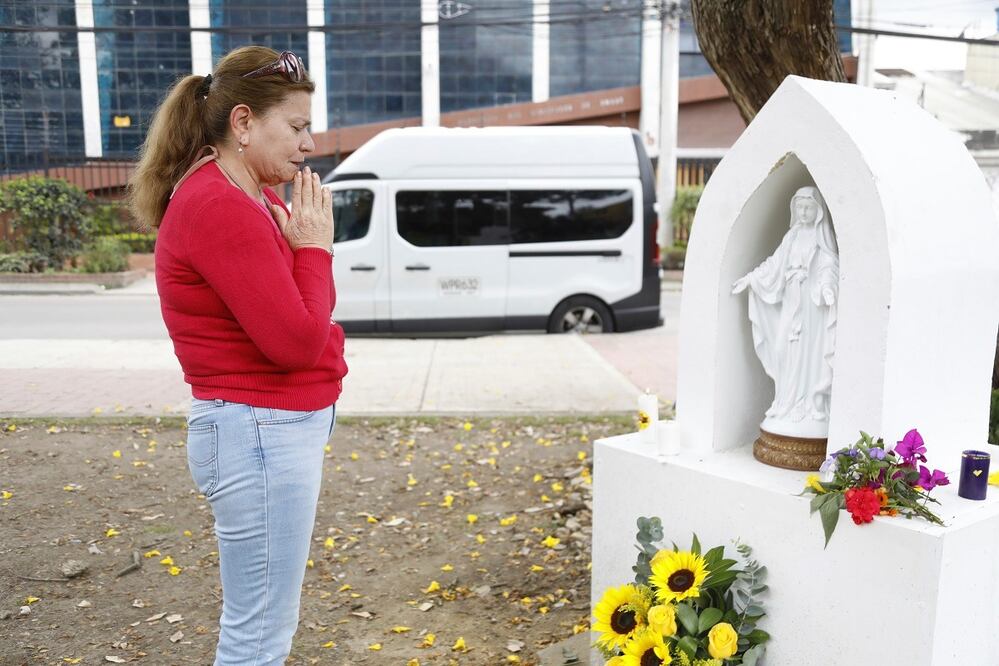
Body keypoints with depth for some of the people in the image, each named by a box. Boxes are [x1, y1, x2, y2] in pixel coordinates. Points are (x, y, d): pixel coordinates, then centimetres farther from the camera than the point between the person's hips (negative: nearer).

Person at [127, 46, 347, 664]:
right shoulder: (219, 206, -19)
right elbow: (295, 341, -22)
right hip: (259, 433, -10)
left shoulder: (252, 198, 11)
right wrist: (314, 246, -12)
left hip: (283, 426, 10)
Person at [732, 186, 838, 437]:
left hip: (813, 303, -6)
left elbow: (829, 265, -15)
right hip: (791, 302, 6)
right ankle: (790, 406, 14)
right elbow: (775, 263, 18)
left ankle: (812, 409, 1)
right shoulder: (793, 236, 15)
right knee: (789, 355, 6)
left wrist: (827, 285, -34)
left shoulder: (822, 237, -3)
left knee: (810, 355, -6)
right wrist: (750, 278, 17)